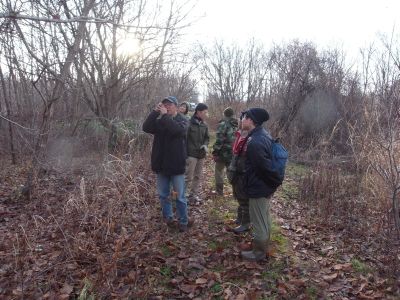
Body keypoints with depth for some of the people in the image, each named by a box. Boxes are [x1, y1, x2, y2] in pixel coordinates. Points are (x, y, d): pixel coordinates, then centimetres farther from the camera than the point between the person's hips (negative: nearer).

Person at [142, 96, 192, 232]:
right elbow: (146, 127, -10)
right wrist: (155, 112, -17)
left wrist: (165, 115, -23)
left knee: (180, 196, 5)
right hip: (161, 164, 4)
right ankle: (168, 217, 31)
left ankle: (183, 222, 19)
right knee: (163, 195, 14)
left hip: (176, 164, -4)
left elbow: (177, 129, -25)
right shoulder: (159, 121, 7)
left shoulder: (182, 120, -3)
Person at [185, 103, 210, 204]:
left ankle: (194, 194, 24)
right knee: (189, 177, -4)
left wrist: (205, 145, -3)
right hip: (191, 154, -7)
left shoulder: (204, 125, 9)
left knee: (198, 176, 13)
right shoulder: (189, 124, -11)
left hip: (201, 155, 7)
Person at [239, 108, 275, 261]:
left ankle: (259, 252, 28)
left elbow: (266, 166, -30)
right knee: (264, 217, 26)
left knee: (258, 220, 9)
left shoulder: (255, 142, -30)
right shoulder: (262, 134, 2)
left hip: (258, 188, -10)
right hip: (265, 186, 10)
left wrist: (272, 183, -14)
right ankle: (263, 243, 47)